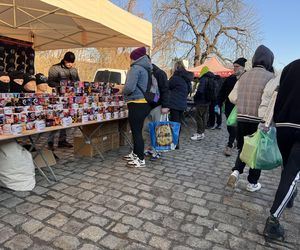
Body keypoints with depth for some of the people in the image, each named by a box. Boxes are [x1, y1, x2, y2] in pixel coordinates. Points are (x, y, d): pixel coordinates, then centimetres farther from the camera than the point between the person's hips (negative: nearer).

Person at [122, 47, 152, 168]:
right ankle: (135, 153, 31)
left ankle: (141, 159, 5)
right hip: (144, 103, 9)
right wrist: (124, 88, 24)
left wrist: (123, 91, 0)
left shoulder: (136, 68, -12)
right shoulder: (145, 69, 16)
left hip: (137, 104, -9)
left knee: (136, 131, -3)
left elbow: (129, 87, -22)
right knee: (137, 130, 18)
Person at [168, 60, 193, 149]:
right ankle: (176, 142, 21)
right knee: (178, 122, 13)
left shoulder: (176, 77, -14)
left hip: (175, 103, -8)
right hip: (182, 103, 8)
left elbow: (168, 86, -2)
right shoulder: (187, 78, 12)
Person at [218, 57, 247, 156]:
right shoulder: (229, 79, 7)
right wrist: (219, 104, 1)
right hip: (229, 108, 4)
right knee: (230, 127, 12)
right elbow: (222, 93, 8)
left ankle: (230, 145, 8)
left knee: (234, 128, -2)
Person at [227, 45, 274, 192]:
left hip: (241, 119, 4)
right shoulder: (270, 77, -9)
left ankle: (236, 171, 4)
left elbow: (232, 97, 6)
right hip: (259, 121, -4)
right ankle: (252, 183, 24)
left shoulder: (244, 76, 5)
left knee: (244, 147, 23)